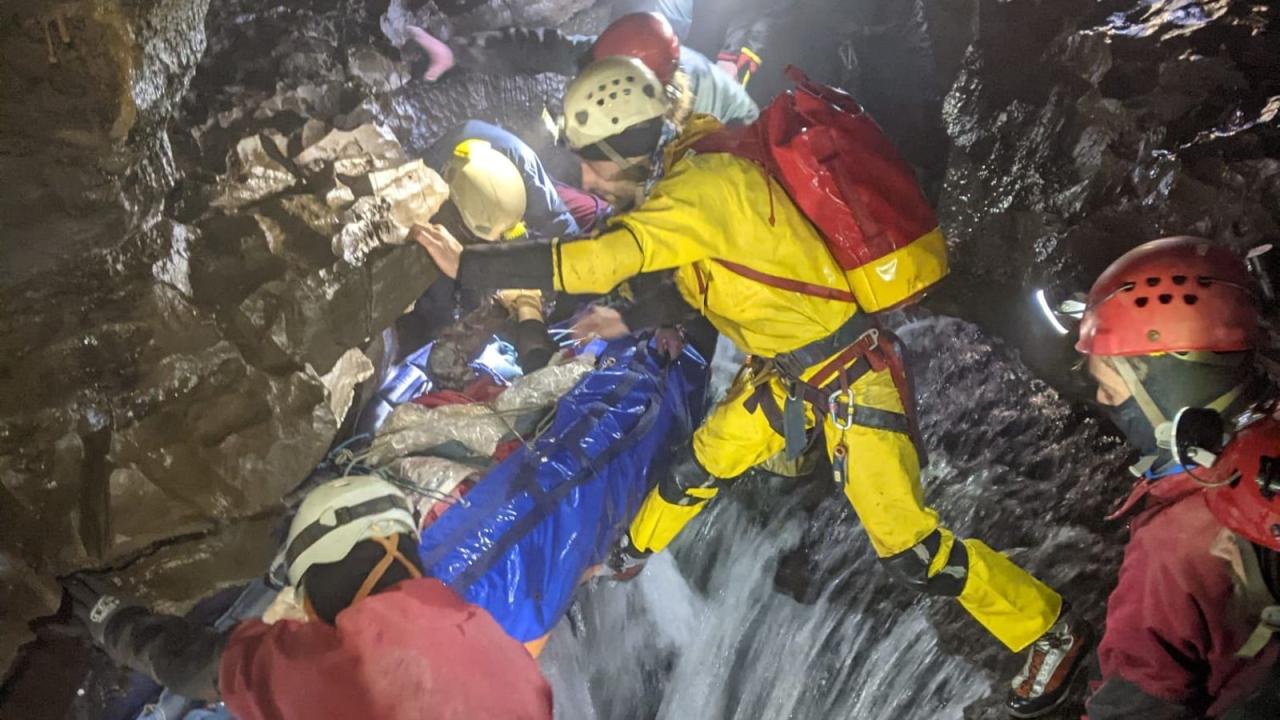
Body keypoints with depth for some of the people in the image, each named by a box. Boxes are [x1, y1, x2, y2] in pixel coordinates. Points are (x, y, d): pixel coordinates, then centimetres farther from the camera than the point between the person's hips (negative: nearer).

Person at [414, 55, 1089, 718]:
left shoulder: (702, 188, -27)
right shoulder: (684, 175, 2)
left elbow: (595, 261, -35)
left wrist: (465, 263, -27)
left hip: (849, 373, -8)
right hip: (784, 371, 9)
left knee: (907, 546, -6)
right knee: (698, 466, 19)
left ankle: (1050, 629, 15)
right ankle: (635, 550, 46)